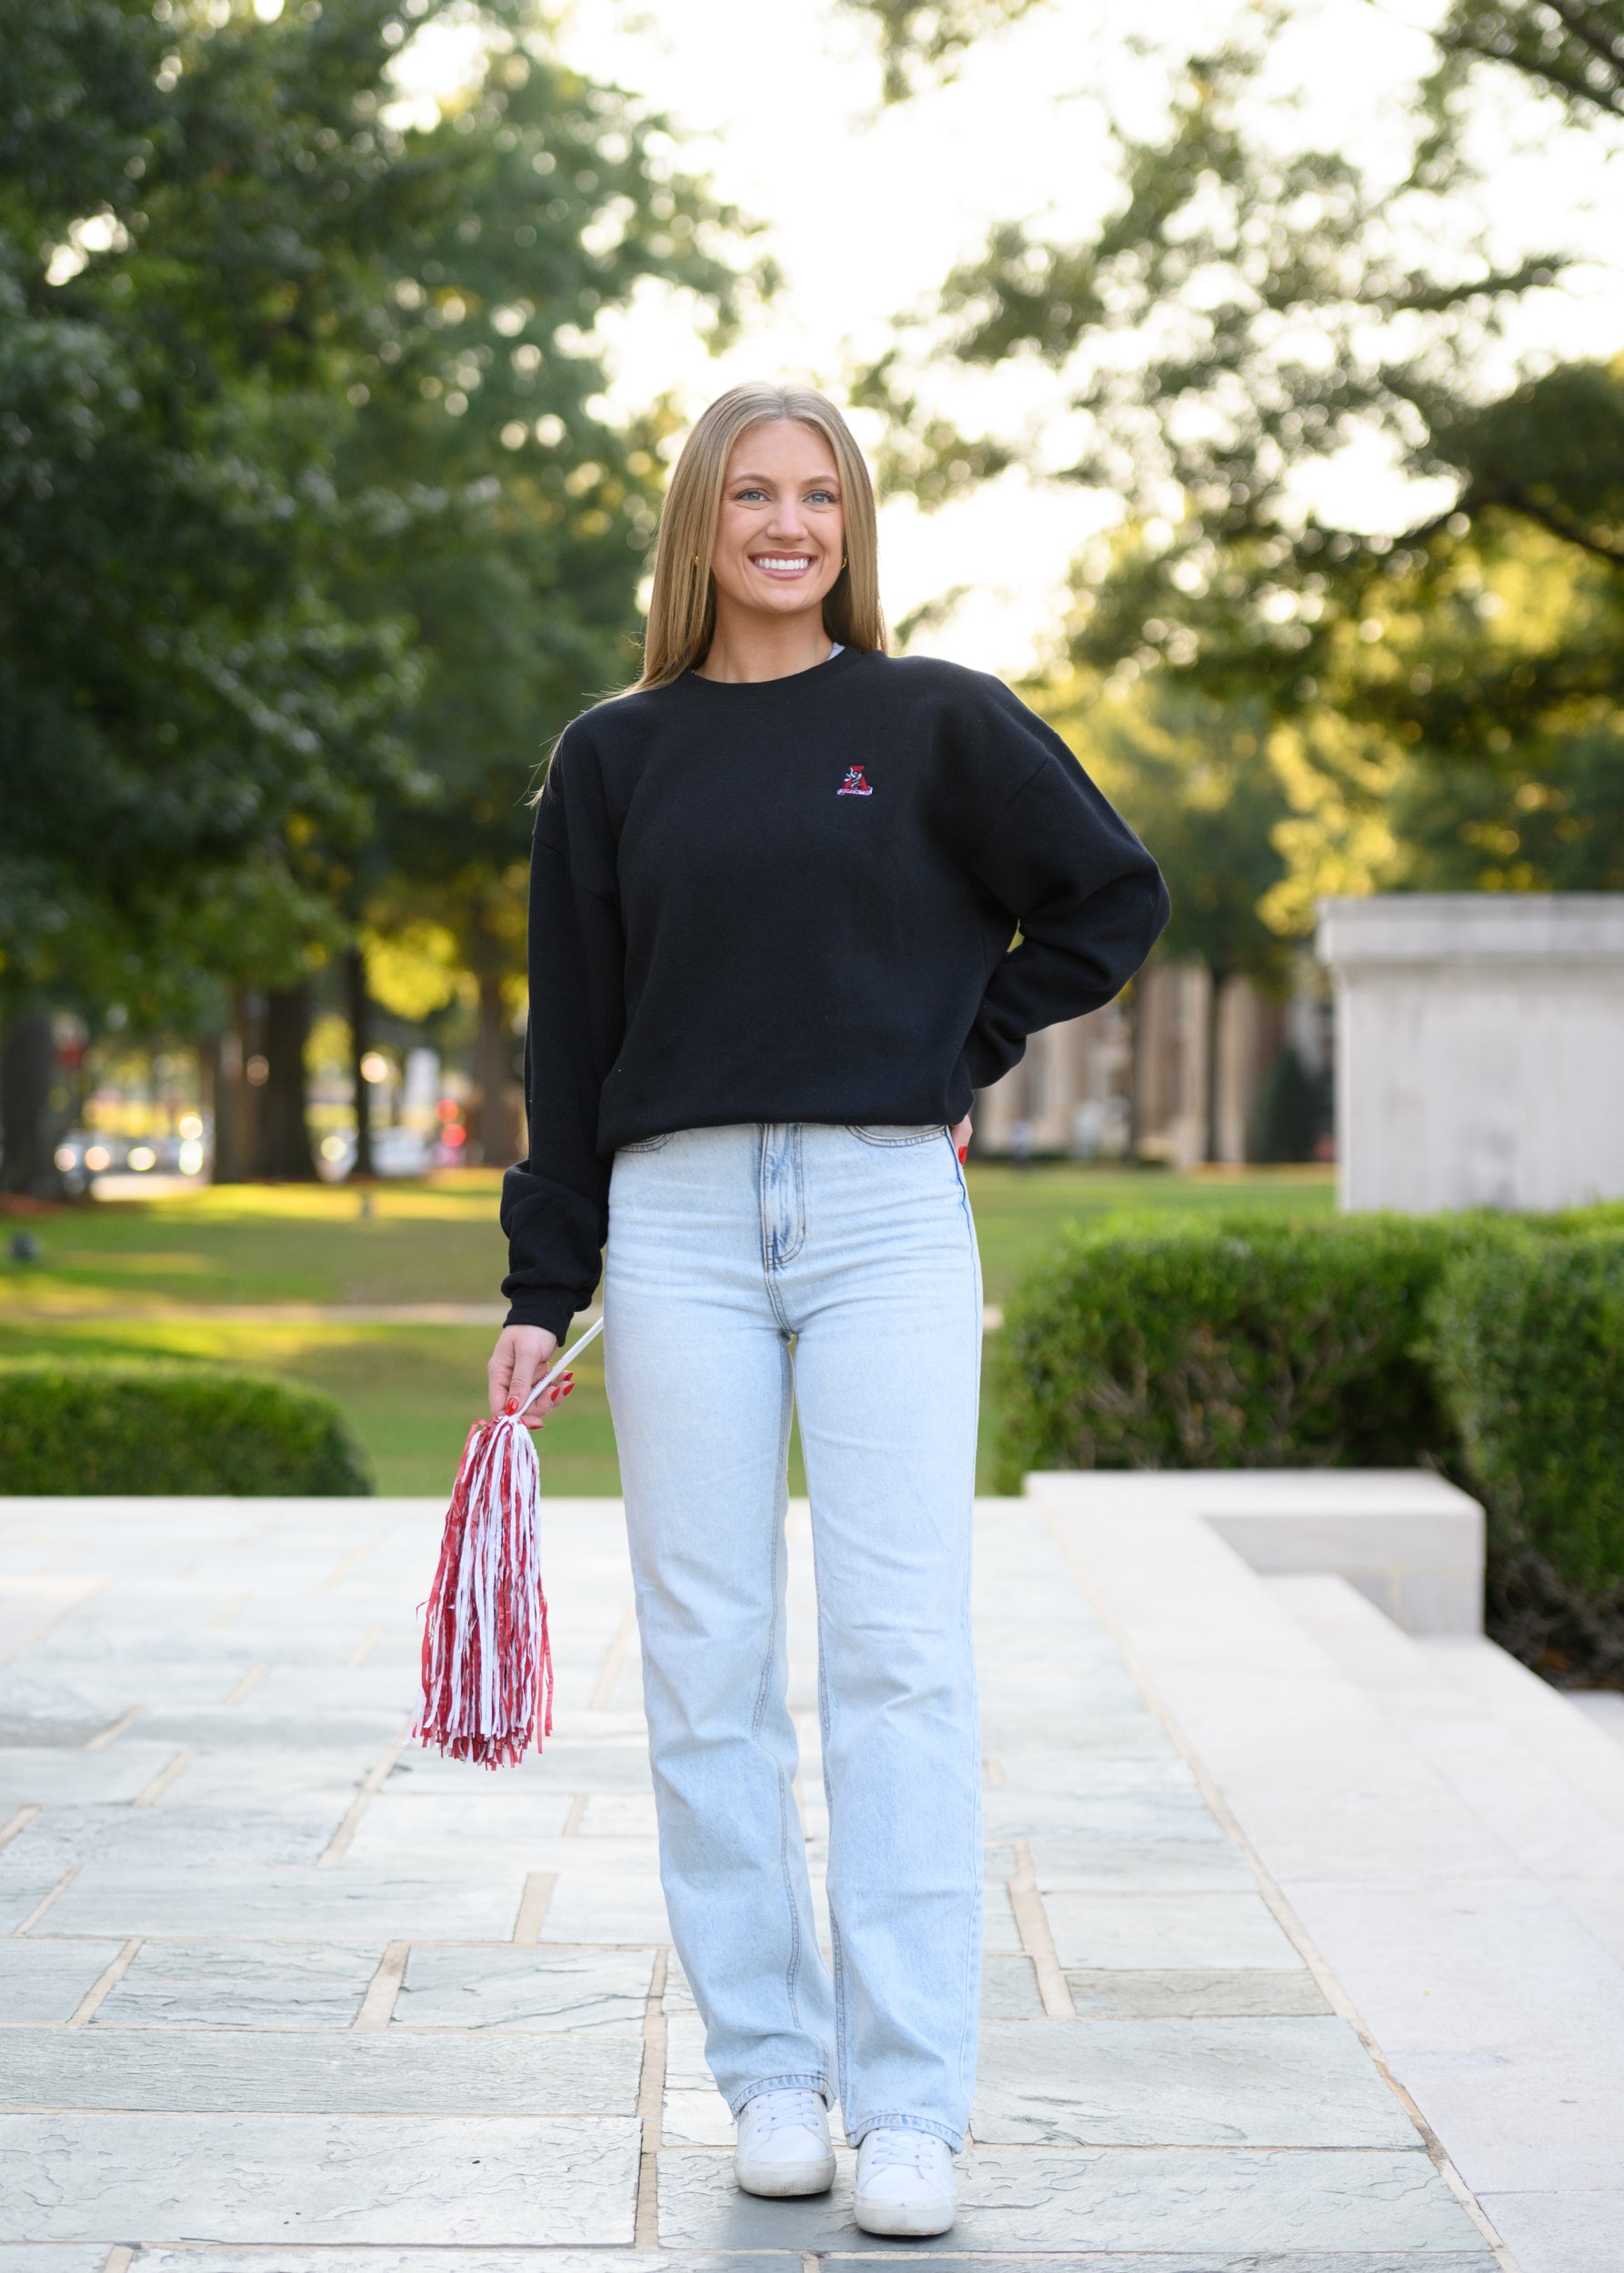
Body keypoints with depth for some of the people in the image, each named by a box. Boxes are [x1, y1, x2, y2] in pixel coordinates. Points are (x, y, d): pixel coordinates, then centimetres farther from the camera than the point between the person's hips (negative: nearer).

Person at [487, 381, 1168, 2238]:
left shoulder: (937, 723, 6)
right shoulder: (614, 757, 11)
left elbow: (1113, 898, 13)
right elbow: (571, 1038, 11)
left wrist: (962, 1061, 5)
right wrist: (540, 1296, 8)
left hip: (888, 1213, -2)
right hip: (679, 1217, 2)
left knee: (900, 1657, -6)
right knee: (709, 1662, 2)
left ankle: (909, 2105, -3)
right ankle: (767, 2067, 13)